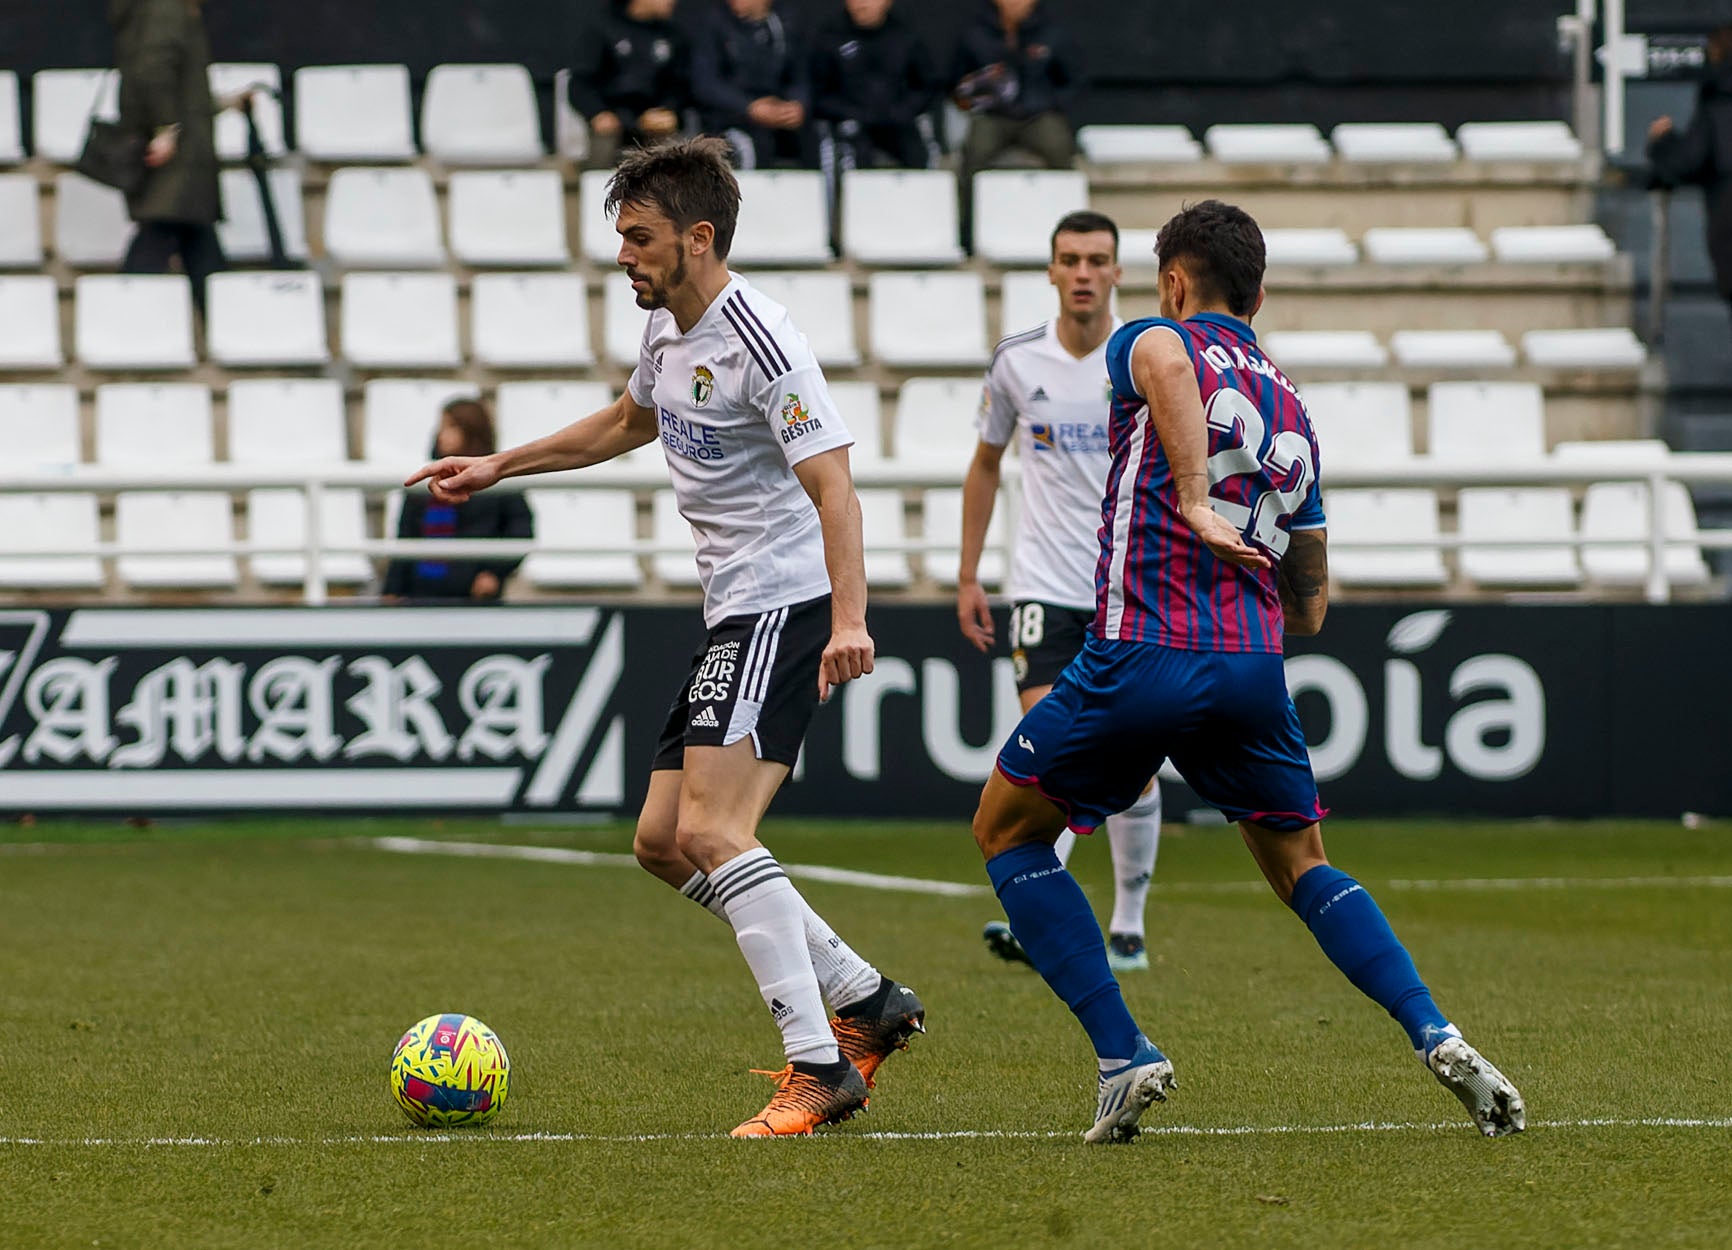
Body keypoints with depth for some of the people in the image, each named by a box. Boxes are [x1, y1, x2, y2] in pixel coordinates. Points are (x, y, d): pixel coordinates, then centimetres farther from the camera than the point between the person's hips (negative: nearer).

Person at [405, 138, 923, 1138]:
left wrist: (849, 619, -37)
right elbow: (629, 422, 34)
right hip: (736, 613, 10)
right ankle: (867, 1001, 15)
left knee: (710, 834, -22)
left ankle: (819, 1066, -23)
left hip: (787, 603, -10)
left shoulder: (759, 343, -17)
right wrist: (499, 466, 36)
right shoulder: (670, 327, 12)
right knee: (664, 843, 9)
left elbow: (833, 487, -25)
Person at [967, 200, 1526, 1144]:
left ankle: (1122, 1057, 4)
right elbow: (1311, 608, 24)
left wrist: (1192, 499, -24)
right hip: (1256, 665, 5)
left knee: (1006, 830, 15)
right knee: (1301, 865, 22)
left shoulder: (1150, 345, 7)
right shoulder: (1292, 412, 23)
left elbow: (1167, 363, -23)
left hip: (1141, 653, -5)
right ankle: (1436, 1037, 1)